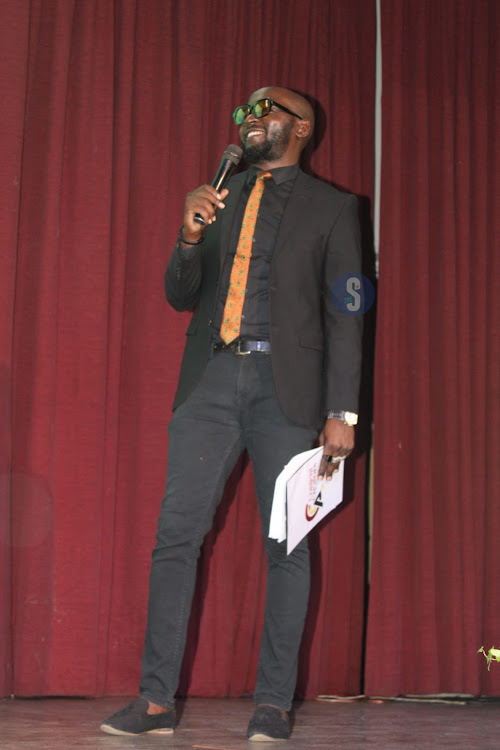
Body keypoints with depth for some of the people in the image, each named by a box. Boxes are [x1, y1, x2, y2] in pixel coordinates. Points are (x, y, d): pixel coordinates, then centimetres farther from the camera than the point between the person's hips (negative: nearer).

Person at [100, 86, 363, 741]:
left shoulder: (331, 207, 8)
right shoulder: (217, 200, 18)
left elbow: (344, 316, 2)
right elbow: (181, 297, 14)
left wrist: (342, 412, -6)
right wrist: (190, 237, -6)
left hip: (285, 390, -3)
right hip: (210, 384, 3)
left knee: (286, 545, -1)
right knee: (176, 534, -4)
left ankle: (274, 704, 6)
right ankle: (157, 701, 0)